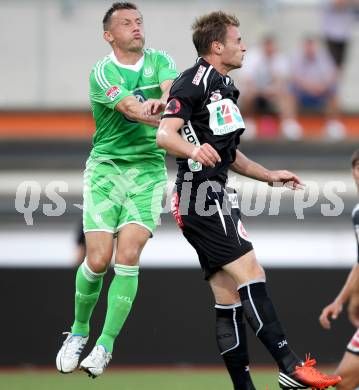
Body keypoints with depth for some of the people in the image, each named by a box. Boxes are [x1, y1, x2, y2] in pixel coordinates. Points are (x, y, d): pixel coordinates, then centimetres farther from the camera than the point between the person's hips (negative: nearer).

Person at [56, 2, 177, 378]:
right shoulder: (102, 72, -7)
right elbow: (132, 109, -23)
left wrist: (164, 101, -40)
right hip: (106, 167, -2)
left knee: (128, 257, -12)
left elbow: (172, 89, -16)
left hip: (149, 169, 2)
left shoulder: (159, 61, 5)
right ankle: (79, 330, 17)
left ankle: (105, 346, -2)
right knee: (98, 259, -9)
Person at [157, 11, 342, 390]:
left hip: (218, 199, 11)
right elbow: (165, 134, -22)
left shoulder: (223, 87, 22)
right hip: (201, 195, -11)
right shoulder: (194, 81, -9)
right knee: (250, 273, -19)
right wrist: (194, 149, -41)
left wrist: (269, 175, 33)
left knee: (229, 298, 7)